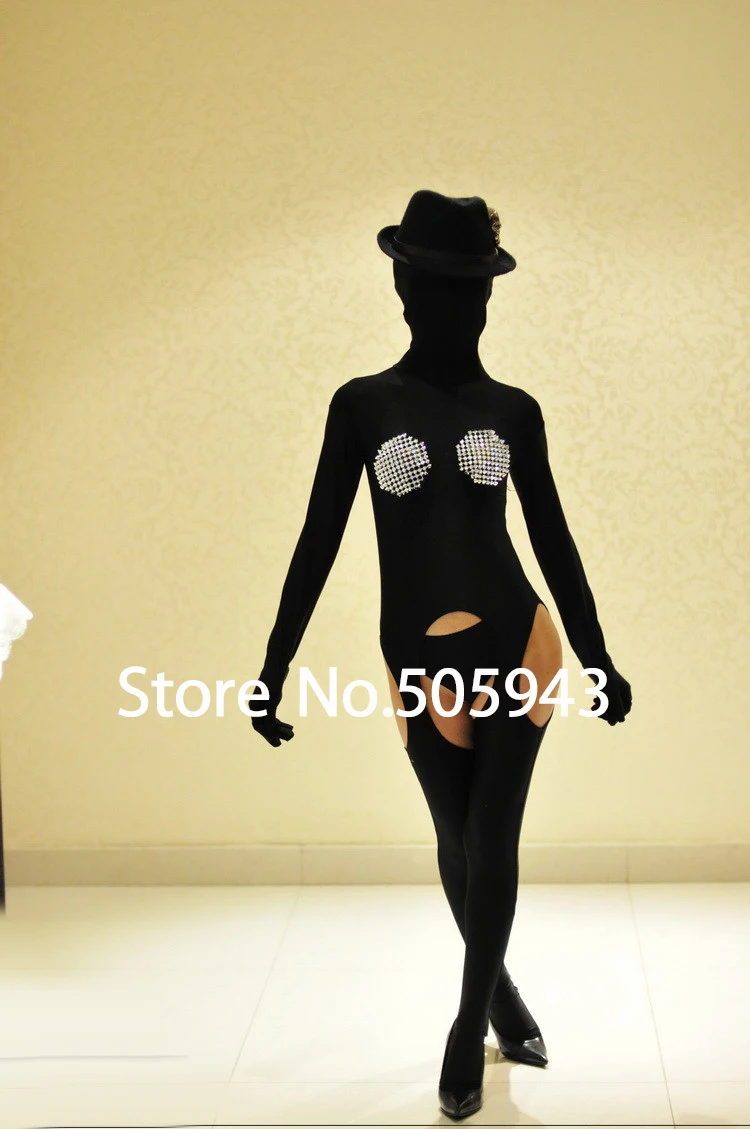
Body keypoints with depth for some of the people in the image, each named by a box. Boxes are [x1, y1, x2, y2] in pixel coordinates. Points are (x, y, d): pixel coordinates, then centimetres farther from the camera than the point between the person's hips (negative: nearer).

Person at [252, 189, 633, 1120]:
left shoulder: (514, 410, 2)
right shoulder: (362, 404, -1)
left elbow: (553, 539, 8)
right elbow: (318, 542, -1)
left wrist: (599, 659, 10)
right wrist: (272, 671, -3)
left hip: (518, 646, 0)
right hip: (421, 663, 0)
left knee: (493, 840, 1)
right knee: (458, 841, 14)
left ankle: (470, 1024, 17)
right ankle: (500, 991, 39)